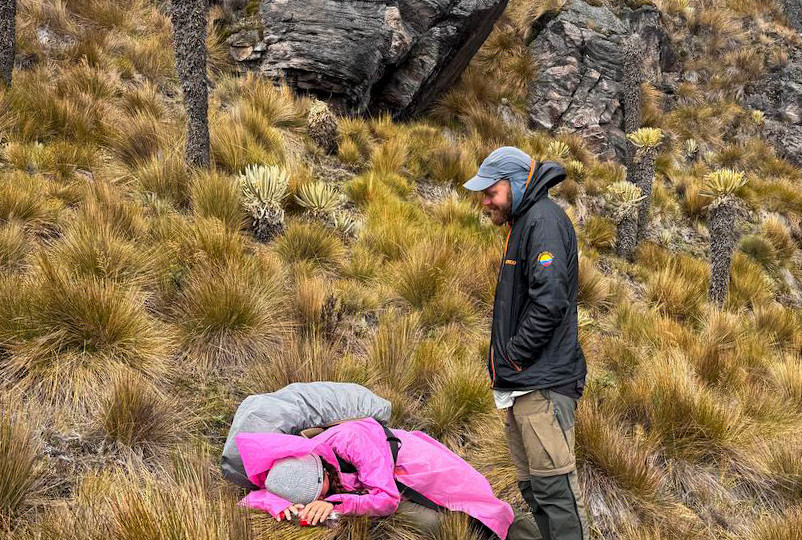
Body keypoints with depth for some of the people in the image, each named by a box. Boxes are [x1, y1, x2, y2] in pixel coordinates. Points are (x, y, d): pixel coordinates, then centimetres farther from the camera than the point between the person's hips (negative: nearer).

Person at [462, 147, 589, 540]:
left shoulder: (544, 220, -12)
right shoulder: (522, 222, 19)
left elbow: (549, 301, -23)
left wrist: (514, 357, -15)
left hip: (542, 384, -11)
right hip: (521, 383, 11)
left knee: (553, 486, -9)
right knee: (532, 487, 15)